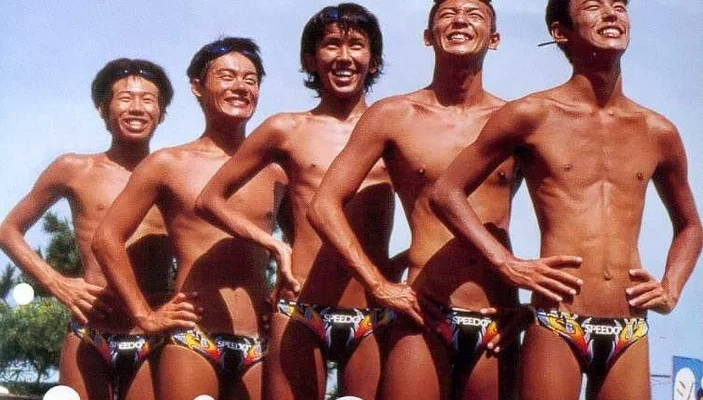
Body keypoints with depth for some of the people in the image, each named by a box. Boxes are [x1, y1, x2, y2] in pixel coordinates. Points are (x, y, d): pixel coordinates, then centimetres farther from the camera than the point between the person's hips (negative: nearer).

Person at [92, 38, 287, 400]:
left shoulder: (276, 172, 12)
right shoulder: (169, 164, 5)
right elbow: (107, 239, 4)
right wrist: (144, 315, 0)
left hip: (258, 346, 3)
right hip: (192, 341, -3)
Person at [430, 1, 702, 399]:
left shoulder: (658, 133, 12)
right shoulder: (533, 116, 0)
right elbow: (447, 192, 3)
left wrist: (671, 290, 11)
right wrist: (507, 264, -5)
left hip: (630, 333, 4)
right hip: (556, 325, -4)